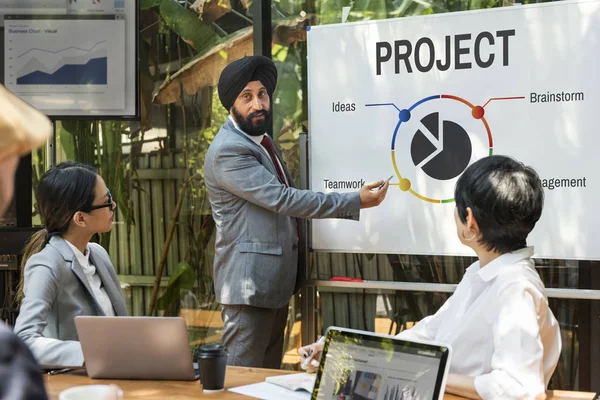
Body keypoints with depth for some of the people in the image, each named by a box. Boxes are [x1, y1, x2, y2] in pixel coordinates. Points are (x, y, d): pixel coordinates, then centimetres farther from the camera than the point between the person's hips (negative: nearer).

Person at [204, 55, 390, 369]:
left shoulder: (262, 141, 15)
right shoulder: (227, 151, -17)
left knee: (270, 374, 14)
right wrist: (355, 202, -21)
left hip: (276, 282, 10)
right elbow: (281, 199, -23)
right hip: (249, 284, -9)